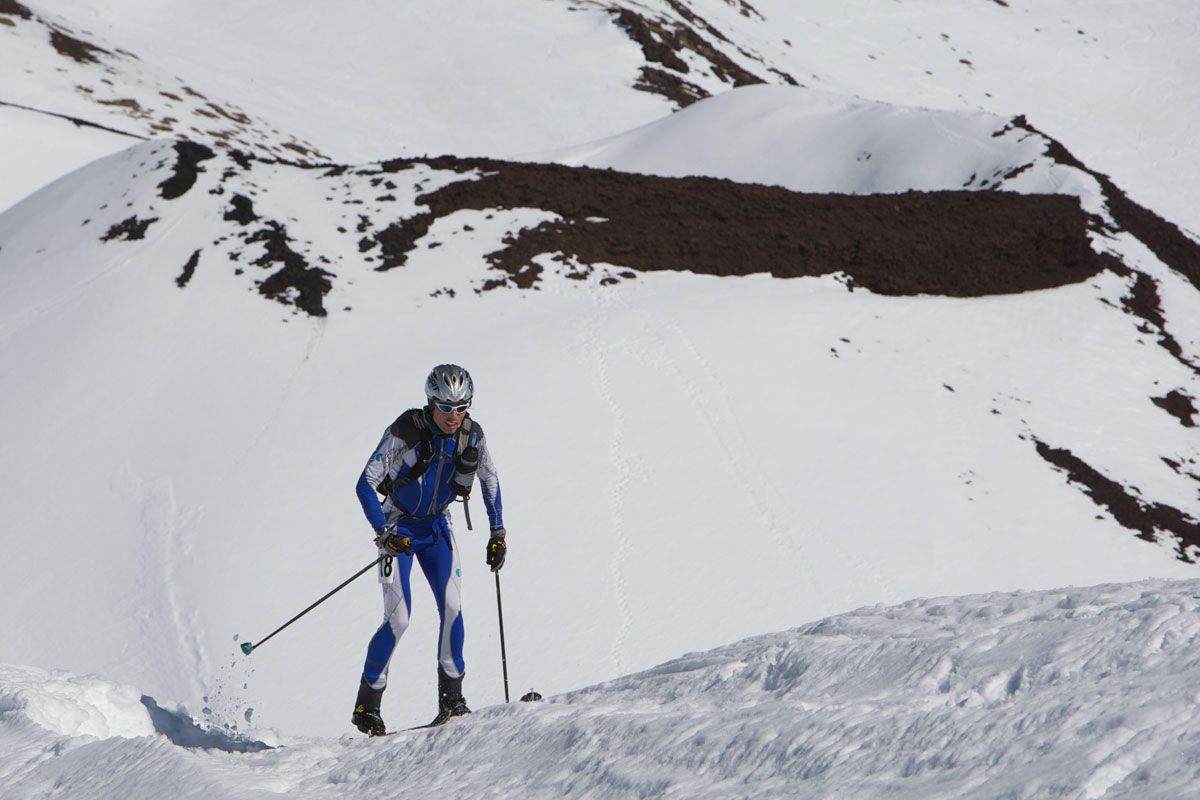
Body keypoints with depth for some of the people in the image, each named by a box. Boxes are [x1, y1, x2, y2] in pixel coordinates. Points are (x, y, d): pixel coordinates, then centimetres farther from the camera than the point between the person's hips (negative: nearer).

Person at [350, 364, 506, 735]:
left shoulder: (472, 435, -10)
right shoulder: (405, 432, -24)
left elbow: (489, 479, 8)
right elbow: (365, 485, -23)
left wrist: (498, 532, 5)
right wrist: (384, 533, -33)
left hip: (437, 527, 4)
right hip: (400, 527, -4)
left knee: (452, 607, -12)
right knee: (398, 619, -12)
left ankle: (451, 699, -3)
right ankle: (367, 706, 1)